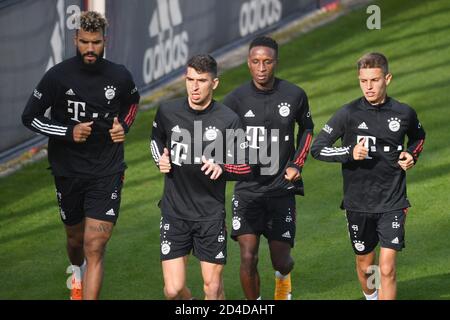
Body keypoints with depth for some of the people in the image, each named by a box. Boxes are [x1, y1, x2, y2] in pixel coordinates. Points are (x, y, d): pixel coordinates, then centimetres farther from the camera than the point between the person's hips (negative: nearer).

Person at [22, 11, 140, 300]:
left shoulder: (120, 77, -5)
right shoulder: (58, 76, -10)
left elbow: (132, 102, 19)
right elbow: (30, 117, -3)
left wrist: (124, 125, -1)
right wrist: (68, 132, -16)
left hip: (107, 172, -1)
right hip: (68, 171, 1)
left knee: (95, 247, -13)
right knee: (76, 238, 21)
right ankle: (77, 275, 55)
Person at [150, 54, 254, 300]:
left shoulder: (228, 120, -9)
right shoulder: (167, 111, -2)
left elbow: (247, 168, -3)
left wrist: (222, 168, -23)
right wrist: (160, 159, 2)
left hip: (211, 214, -1)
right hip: (174, 212, 1)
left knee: (212, 289, 1)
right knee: (173, 290, -3)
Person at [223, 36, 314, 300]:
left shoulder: (294, 95, -4)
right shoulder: (236, 99, -8)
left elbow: (307, 129, 15)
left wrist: (297, 164, 3)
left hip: (282, 188, 0)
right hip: (247, 189, 0)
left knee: (281, 260, 3)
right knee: (248, 257, -10)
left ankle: (283, 278, 41)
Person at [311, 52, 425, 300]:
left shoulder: (404, 113, -3)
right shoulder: (348, 114, -8)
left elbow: (418, 137, 21)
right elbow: (317, 148, -5)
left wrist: (411, 155, 0)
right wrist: (350, 153, -20)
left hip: (392, 204, -1)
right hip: (358, 204, 1)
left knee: (387, 269, -11)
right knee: (365, 266, 17)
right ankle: (371, 297, 46)